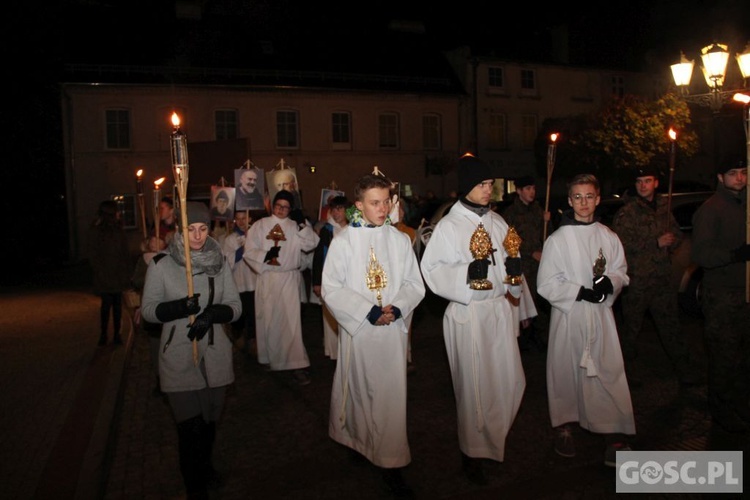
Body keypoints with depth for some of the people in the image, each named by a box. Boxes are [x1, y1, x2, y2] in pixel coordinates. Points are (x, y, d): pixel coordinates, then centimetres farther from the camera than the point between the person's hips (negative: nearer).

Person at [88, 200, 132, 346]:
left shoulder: (118, 229, 11)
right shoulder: (95, 230, -2)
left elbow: (125, 252, 10)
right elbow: (93, 255, -4)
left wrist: (127, 272, 3)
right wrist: (100, 273, -11)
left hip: (118, 274, 4)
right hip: (104, 275, -4)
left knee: (117, 303, 5)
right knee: (107, 303, -5)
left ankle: (116, 334, 12)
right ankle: (103, 335, 6)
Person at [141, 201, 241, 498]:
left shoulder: (219, 263, 1)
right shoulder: (161, 265, -5)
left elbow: (235, 307, 2)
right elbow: (148, 310, -3)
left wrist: (211, 313, -18)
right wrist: (181, 307, -20)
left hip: (215, 355, 3)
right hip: (178, 358, -2)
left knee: (210, 420, 15)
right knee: (190, 425, -2)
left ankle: (205, 466, 44)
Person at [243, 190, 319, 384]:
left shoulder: (296, 226, 5)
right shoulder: (260, 225, 5)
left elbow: (310, 244, -8)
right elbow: (249, 252, -1)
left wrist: (302, 224, -18)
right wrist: (265, 255, -18)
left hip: (289, 279, -1)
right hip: (267, 279, 1)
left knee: (291, 320, -7)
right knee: (268, 319, 11)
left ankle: (297, 364, -6)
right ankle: (270, 358, 28)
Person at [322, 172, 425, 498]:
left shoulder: (400, 240, 2)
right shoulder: (343, 242, -6)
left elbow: (415, 284, 4)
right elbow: (331, 288, -8)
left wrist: (396, 308, -14)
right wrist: (369, 312, -15)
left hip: (393, 330, 2)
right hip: (357, 329, -2)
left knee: (391, 393, 4)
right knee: (359, 390, 11)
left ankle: (390, 463, 16)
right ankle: (358, 440, 36)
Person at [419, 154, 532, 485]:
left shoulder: (497, 222, 8)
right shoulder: (448, 226, -8)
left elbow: (507, 265, 16)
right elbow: (432, 271, -13)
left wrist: (514, 268, -6)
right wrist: (468, 272, -26)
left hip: (500, 310, 6)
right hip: (469, 314, -5)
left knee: (511, 381, 12)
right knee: (476, 386, 4)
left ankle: (494, 436, 38)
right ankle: (472, 454, 24)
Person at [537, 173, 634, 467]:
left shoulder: (608, 237, 5)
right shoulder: (557, 239, -5)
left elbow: (621, 273, 11)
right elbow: (546, 285, -7)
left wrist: (609, 283, -11)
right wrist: (582, 292, -16)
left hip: (601, 314, 2)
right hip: (568, 314, -2)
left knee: (608, 371, -2)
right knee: (566, 370, 9)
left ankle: (614, 432, 9)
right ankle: (563, 426, 26)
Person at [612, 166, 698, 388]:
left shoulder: (663, 208, 13)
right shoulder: (626, 212, -7)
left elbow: (677, 234, 21)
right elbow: (621, 244, -17)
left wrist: (669, 242, -2)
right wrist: (656, 243, -15)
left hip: (663, 278, 5)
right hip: (636, 280, -5)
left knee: (670, 324, 9)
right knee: (632, 327, 5)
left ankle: (683, 368, 22)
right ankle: (628, 369, 21)